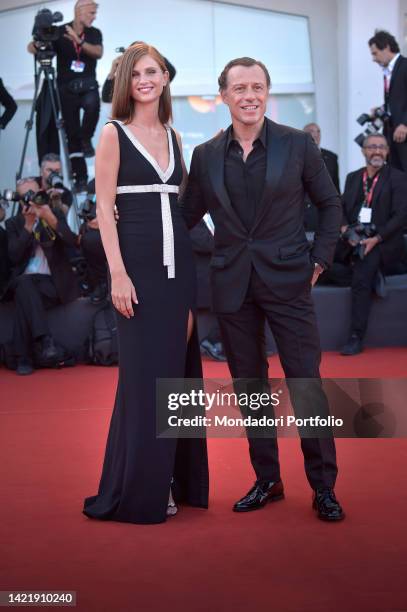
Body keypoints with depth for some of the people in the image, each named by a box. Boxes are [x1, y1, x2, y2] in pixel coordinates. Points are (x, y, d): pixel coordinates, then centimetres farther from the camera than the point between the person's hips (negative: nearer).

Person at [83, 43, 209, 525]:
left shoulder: (173, 137, 14)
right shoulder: (114, 134, -2)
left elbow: (183, 203, 16)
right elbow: (104, 206, -7)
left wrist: (194, 268, 9)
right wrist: (118, 273, -16)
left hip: (178, 262, 6)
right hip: (138, 262, -6)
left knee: (177, 369, 8)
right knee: (144, 374, -4)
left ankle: (172, 479, 19)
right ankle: (136, 490, 7)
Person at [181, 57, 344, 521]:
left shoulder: (298, 145, 0)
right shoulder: (205, 155, 5)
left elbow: (330, 204, 7)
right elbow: (187, 216, 10)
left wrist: (320, 260, -1)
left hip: (287, 279, -2)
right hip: (232, 286, 3)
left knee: (306, 383, -2)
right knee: (249, 386, 9)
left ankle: (323, 486, 11)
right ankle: (266, 480, 22)